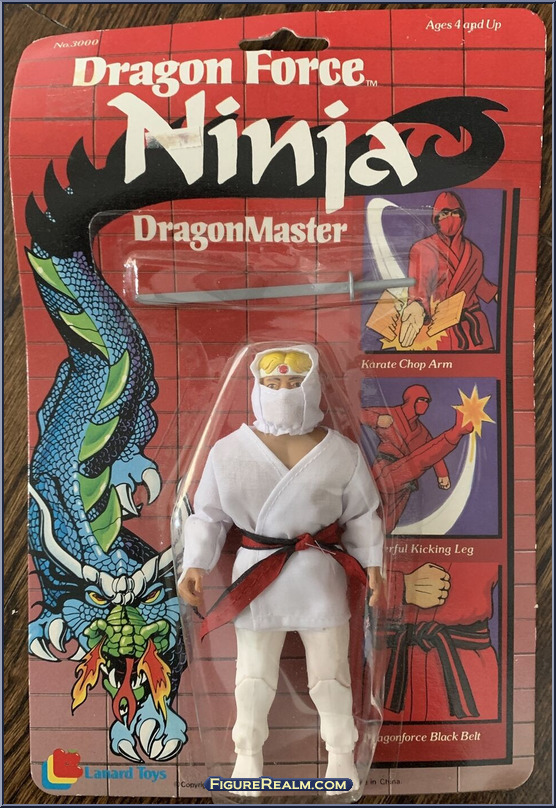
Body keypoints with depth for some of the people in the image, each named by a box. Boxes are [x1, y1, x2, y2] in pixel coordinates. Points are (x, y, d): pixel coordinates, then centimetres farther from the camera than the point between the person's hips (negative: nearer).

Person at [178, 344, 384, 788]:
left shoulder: (342, 452, -6)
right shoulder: (228, 451, -8)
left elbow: (363, 514, 3)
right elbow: (208, 514, 0)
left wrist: (372, 562, -6)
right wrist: (195, 564, -9)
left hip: (320, 573, 1)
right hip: (257, 572, 0)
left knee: (330, 671, 14)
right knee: (253, 673, 14)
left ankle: (341, 753, 39)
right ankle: (248, 752, 39)